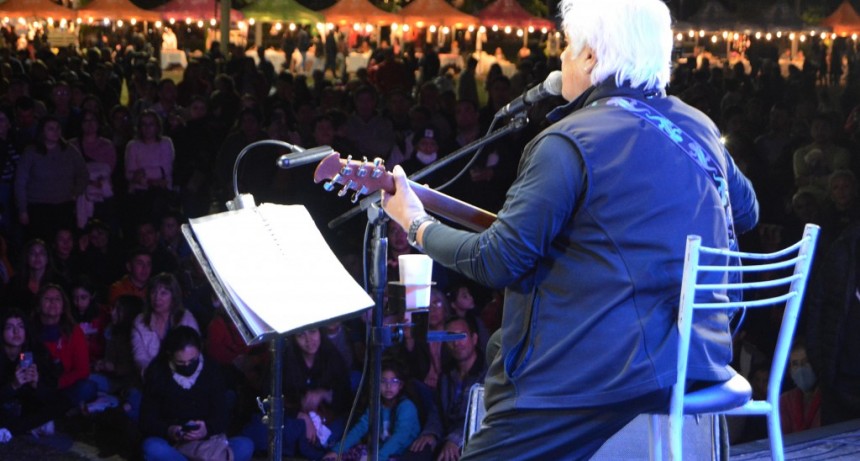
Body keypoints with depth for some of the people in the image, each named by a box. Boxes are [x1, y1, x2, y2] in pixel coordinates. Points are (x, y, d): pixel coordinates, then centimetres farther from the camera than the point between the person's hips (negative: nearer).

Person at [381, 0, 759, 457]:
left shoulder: (572, 142, -13)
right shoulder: (700, 128, 8)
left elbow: (497, 261, -12)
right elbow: (746, 213, 25)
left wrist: (418, 225, 4)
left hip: (615, 370, -8)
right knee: (504, 349, 27)